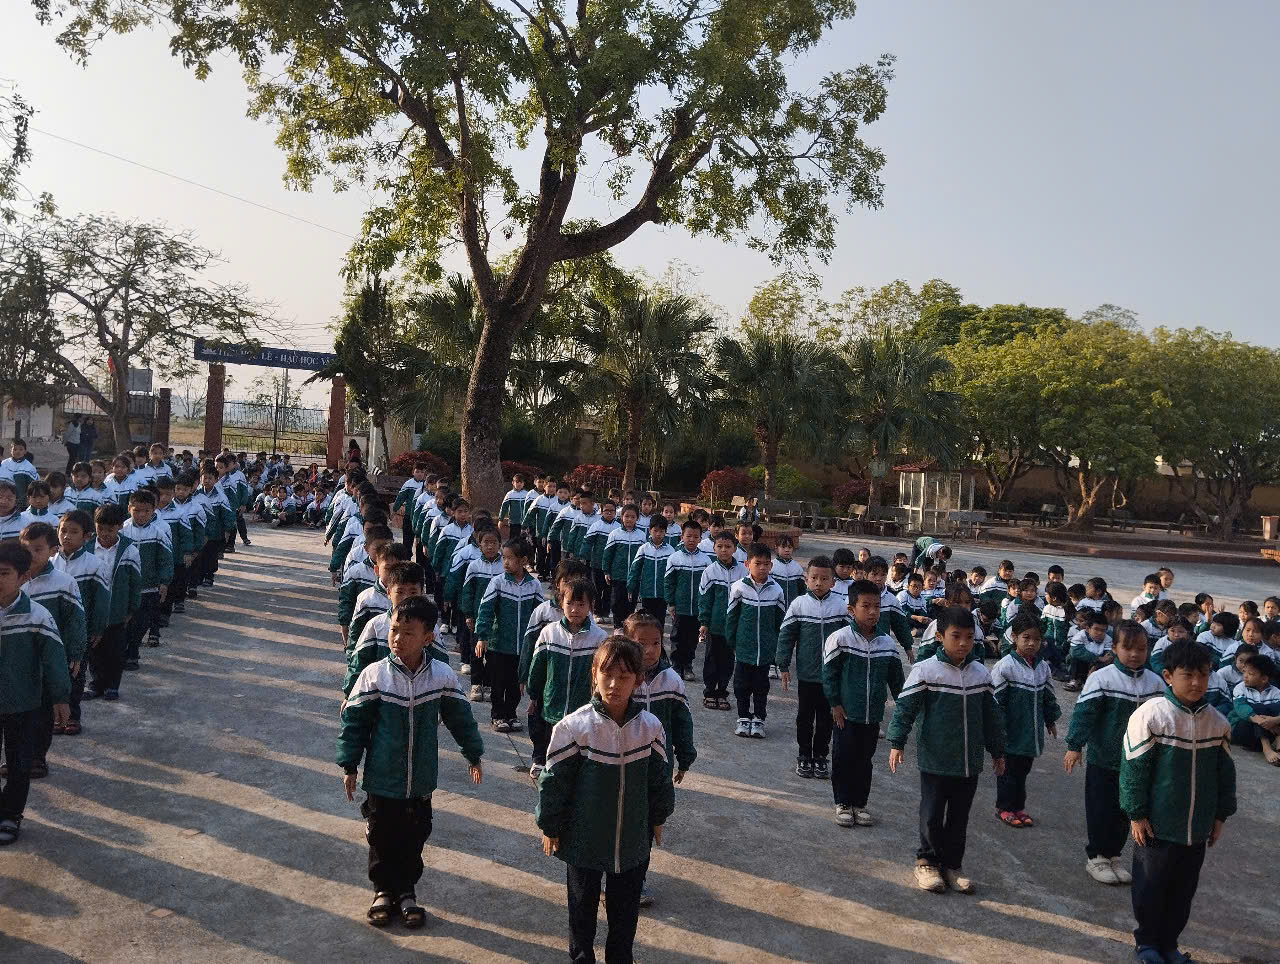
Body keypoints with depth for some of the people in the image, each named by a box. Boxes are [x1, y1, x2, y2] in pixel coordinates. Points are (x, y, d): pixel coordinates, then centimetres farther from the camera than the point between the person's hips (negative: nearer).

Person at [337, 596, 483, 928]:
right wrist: (349, 766, -3)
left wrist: (474, 755, 12)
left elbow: (460, 717, 3)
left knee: (414, 839, 14)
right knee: (381, 838, 13)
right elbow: (354, 720, -5)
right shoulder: (375, 674, -15)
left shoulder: (442, 676, -11)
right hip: (382, 780, -1)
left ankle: (406, 891, 34)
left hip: (421, 781, 1)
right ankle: (383, 890, 34)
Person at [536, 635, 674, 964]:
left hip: (633, 842, 2)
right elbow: (554, 780, -10)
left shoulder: (650, 727, -12)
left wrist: (657, 819, 13)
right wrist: (550, 827, -3)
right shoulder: (574, 726, -20)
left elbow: (659, 778, 3)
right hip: (583, 841, -2)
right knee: (582, 908, 19)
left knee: (625, 911, 20)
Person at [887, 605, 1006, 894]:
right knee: (932, 815, 6)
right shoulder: (925, 670, -13)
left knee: (959, 817, 14)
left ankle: (952, 864, 28)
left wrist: (997, 751, 18)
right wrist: (896, 743, -18)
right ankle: (927, 862, 24)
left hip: (970, 762, 4)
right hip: (936, 761, -4)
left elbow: (990, 716, 13)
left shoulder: (980, 673, 3)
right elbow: (905, 707, -12)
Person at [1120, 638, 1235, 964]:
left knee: (1183, 889, 16)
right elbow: (1133, 768, -12)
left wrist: (1220, 815, 11)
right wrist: (1136, 814, -11)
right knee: (1151, 887, 9)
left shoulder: (1217, 722, -2)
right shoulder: (1151, 714, -16)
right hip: (1157, 826, -4)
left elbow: (1225, 772, 10)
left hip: (1197, 829, 4)